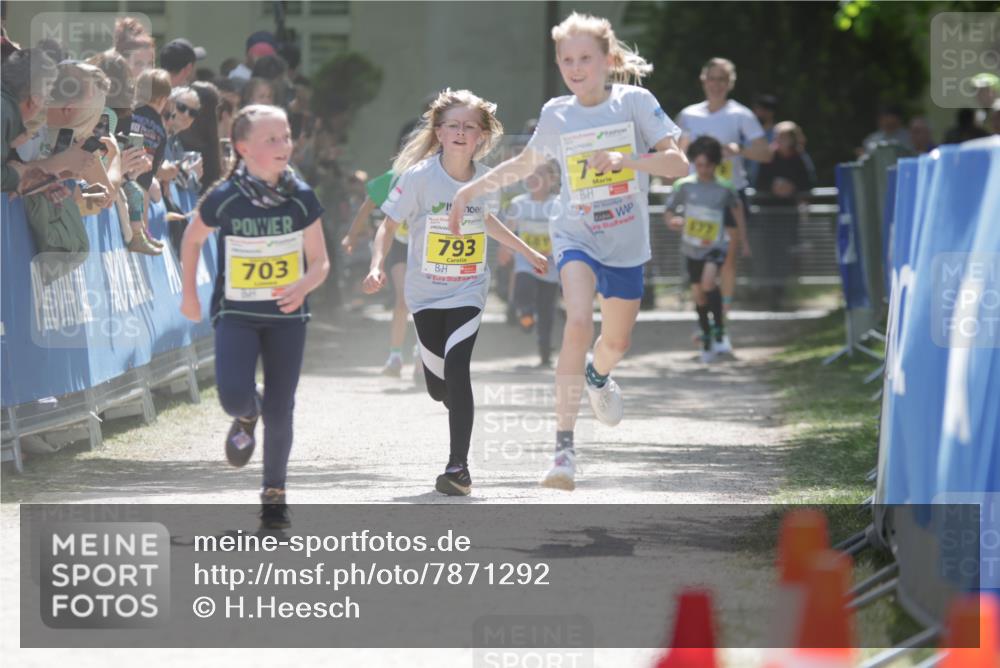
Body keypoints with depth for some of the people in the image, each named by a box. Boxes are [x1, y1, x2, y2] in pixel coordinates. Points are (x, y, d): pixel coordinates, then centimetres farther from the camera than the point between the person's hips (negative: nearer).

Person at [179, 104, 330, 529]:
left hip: (286, 315, 2)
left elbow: (320, 262, -3)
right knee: (233, 395, -22)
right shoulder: (223, 199, -13)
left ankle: (274, 493, 24)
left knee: (280, 410, 4)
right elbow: (193, 239, 6)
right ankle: (247, 416, 17)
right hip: (236, 314, -2)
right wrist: (189, 294, 10)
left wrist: (303, 285, -25)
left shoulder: (301, 198, -9)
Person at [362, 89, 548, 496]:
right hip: (425, 292, 0)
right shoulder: (419, 177, -13)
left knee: (456, 369, -18)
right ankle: (463, 411, 45)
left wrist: (528, 253, 26)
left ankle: (458, 467, -16)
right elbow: (389, 224, -8)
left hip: (468, 291, 0)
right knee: (437, 385, 6)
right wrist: (377, 265, -24)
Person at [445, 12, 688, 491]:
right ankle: (564, 447, -27)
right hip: (575, 236, -1)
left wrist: (624, 159, -30)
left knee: (616, 340, 17)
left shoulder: (636, 103, -9)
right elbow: (525, 164, 18)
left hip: (626, 241, 1)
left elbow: (678, 164, -16)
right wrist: (472, 189, 14)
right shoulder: (556, 115, -2)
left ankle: (598, 376, 58)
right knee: (578, 324, -26)